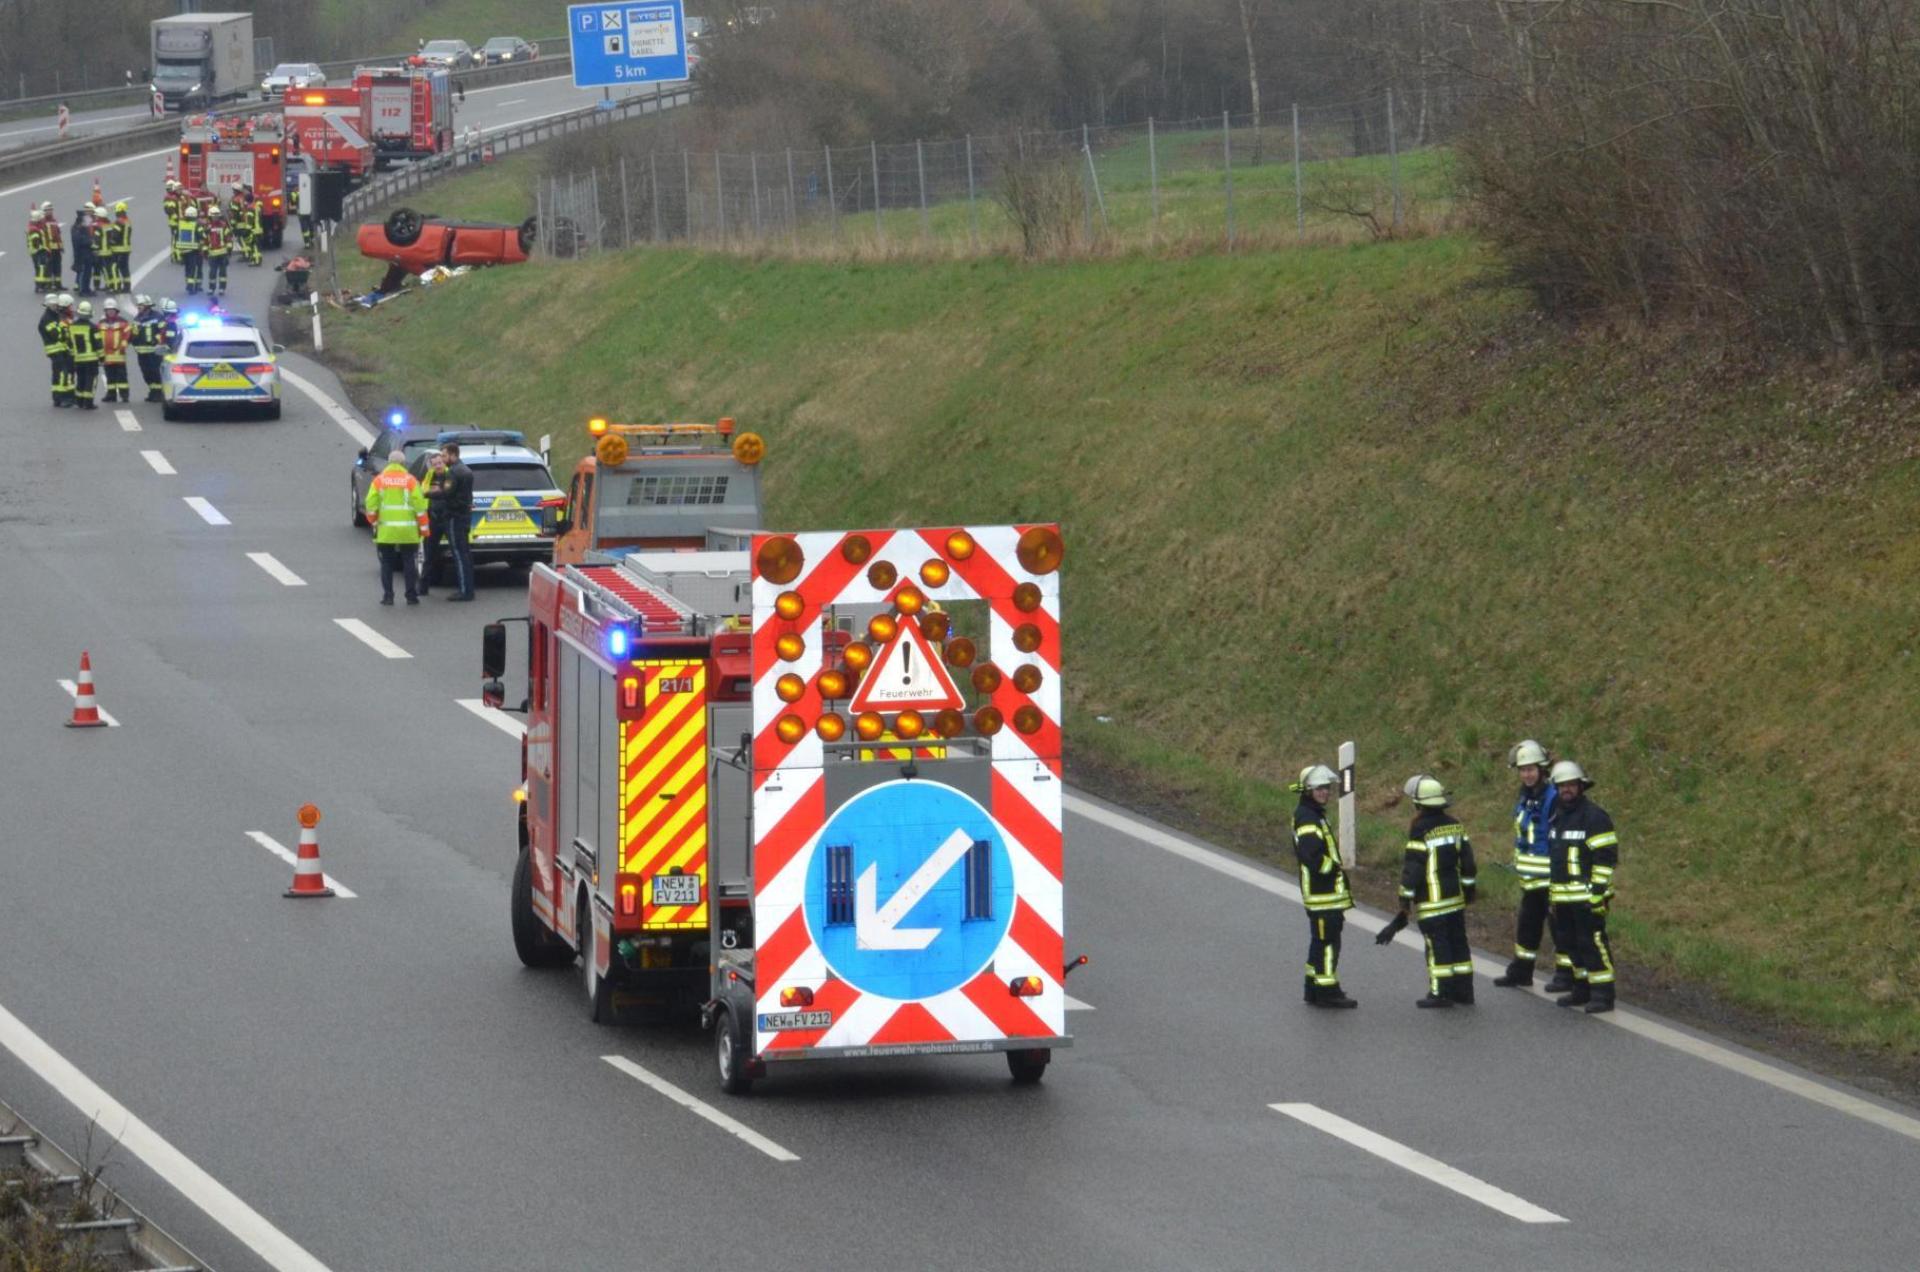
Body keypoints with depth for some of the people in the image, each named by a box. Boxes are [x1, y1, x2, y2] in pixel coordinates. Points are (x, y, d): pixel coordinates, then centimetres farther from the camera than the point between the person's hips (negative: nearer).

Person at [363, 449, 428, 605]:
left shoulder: (379, 480, 2)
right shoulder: (410, 480, -2)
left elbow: (371, 504, -2)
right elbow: (419, 504, -6)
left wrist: (373, 522, 11)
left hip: (385, 530, 1)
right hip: (408, 531, -1)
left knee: (387, 563, 9)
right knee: (409, 563, 6)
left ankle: (387, 596, 5)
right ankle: (411, 596, 5)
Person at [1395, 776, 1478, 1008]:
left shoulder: (1421, 830, -16)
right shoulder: (1455, 824, 6)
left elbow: (1412, 866, -16)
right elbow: (1466, 857, 13)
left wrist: (1405, 897, -9)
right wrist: (1469, 886, 23)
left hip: (1431, 900, -7)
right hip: (1455, 897, 7)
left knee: (1437, 945, -4)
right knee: (1458, 942, 12)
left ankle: (1440, 993, -3)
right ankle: (1463, 991, 17)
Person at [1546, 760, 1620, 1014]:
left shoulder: (1594, 816, -10)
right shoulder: (1556, 818, 17)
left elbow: (1606, 857, -14)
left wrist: (1598, 889, -18)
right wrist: (1553, 893, 23)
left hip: (1586, 896, -9)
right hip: (1564, 896, 9)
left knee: (1593, 943, -9)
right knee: (1575, 943, 14)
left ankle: (1603, 994, -8)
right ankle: (1582, 990, 24)